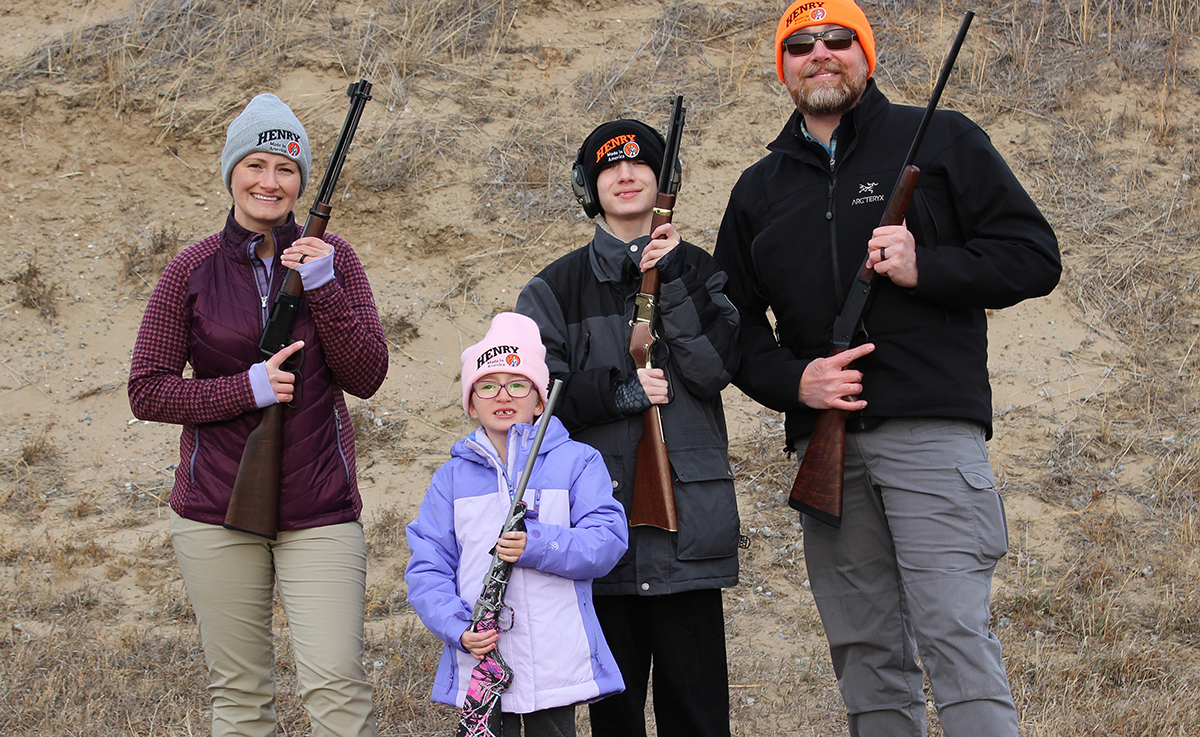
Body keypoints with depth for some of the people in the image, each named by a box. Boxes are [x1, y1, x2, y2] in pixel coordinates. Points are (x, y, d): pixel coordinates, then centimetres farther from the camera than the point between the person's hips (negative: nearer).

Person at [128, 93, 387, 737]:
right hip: (217, 509, 1)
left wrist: (322, 287, -15)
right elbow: (147, 392, 0)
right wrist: (247, 389, -13)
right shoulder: (193, 270, 1)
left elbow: (367, 377, -3)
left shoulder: (331, 258, 3)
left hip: (319, 509, 0)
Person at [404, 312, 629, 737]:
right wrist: (458, 628, -12)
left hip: (557, 665, -1)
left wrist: (537, 546, -21)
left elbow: (607, 540, -6)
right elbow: (427, 569, 4)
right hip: (478, 659, 1)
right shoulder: (452, 478, 9)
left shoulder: (576, 462, 5)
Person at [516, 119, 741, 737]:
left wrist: (675, 281, -10)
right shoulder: (557, 287, 9)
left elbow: (713, 369, -4)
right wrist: (619, 390, -8)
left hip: (686, 520, 0)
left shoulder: (698, 271, 11)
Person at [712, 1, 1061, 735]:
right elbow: (733, 317, 18)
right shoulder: (760, 188, 19)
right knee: (865, 648, 7)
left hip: (931, 431, -4)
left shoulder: (941, 140, 7)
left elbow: (1035, 255, 2)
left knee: (954, 631, -13)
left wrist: (924, 267, -13)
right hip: (823, 438, 5)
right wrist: (791, 381, -2)